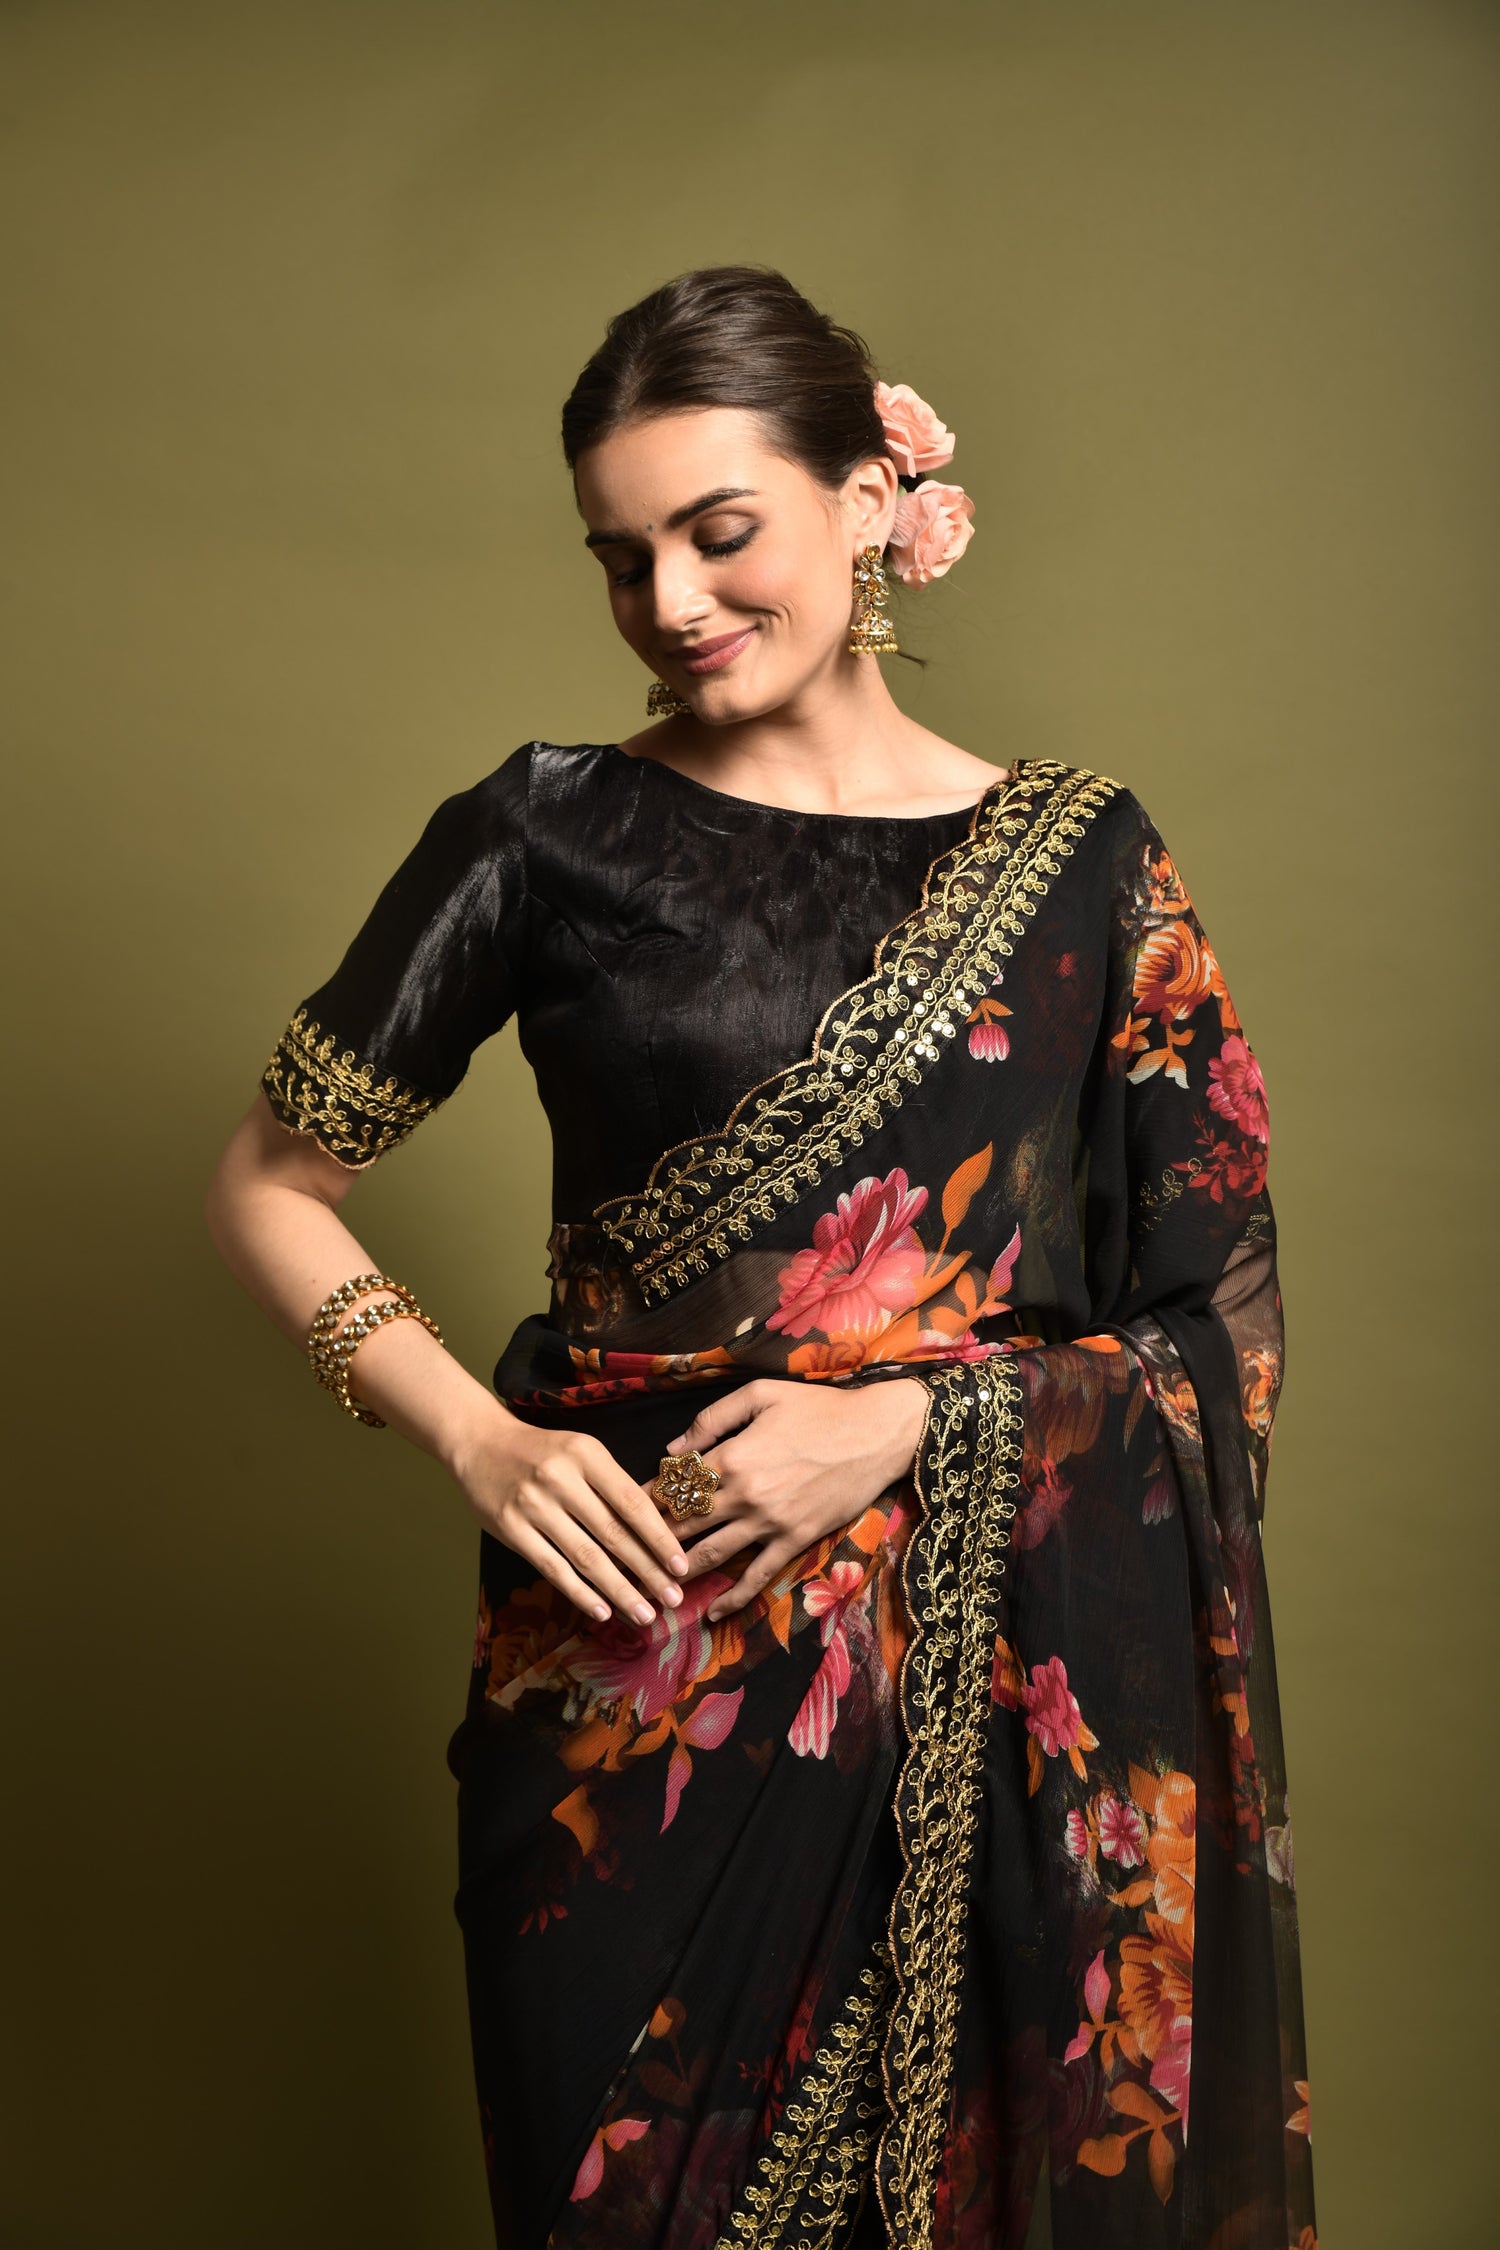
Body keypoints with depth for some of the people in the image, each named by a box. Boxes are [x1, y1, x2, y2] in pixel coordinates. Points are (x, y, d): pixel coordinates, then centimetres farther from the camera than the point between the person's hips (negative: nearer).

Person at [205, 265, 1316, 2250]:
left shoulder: (1081, 859, 2)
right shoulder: (546, 835, 0)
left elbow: (1221, 1323, 2)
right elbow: (270, 1184, 6)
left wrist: (906, 1421, -13)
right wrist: (477, 1437, -9)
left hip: (1006, 1680, 1)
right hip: (644, 1654, 0)